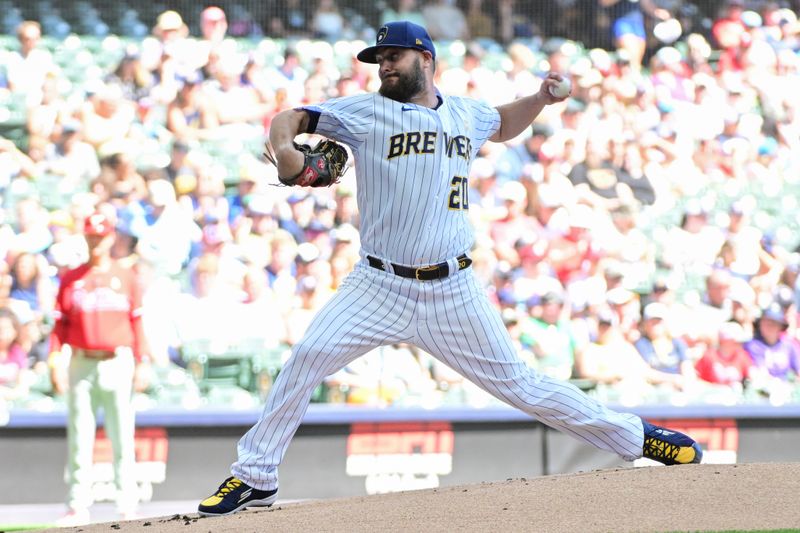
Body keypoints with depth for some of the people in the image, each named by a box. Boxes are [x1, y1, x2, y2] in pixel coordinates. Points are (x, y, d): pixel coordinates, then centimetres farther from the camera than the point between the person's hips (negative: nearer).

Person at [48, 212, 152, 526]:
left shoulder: (127, 278, 8)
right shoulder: (70, 279, 10)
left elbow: (137, 323, 5)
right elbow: (60, 324, 8)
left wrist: (142, 364, -2)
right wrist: (55, 361, -3)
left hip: (117, 362, -1)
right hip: (81, 364, 1)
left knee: (122, 436, -2)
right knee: (79, 437, -1)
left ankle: (128, 503, 1)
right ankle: (77, 506, -1)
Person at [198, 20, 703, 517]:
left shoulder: (466, 114, 11)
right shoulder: (367, 112, 1)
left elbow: (504, 125, 33)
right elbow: (291, 118, -2)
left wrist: (541, 98, 14)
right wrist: (284, 146, -24)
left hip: (454, 294, 1)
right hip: (380, 287, -1)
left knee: (519, 383, 3)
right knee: (307, 358, -16)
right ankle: (255, 478, -6)